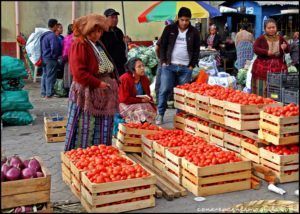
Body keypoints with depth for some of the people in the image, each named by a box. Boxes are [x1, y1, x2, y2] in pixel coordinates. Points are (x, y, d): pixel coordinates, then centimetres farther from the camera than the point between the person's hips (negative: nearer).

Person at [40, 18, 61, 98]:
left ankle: (43, 93, 19)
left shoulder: (44, 35, 12)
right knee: (50, 76, -2)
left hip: (44, 58, 9)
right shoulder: (53, 36, -17)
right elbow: (54, 48, -23)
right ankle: (49, 94, 1)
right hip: (51, 59, -9)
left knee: (45, 75, 14)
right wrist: (55, 56, -8)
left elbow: (42, 47, 17)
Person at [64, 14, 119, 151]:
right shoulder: (79, 45, -12)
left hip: (103, 93, 9)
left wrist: (114, 80, 7)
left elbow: (108, 67, 22)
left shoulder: (98, 45, 17)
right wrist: (98, 83, -21)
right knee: (86, 131, -3)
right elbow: (79, 72, -21)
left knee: (102, 132, 13)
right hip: (87, 93, -9)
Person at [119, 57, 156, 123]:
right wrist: (141, 100, -16)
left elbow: (148, 95, 18)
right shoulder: (124, 79, -16)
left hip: (142, 104, 6)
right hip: (126, 106, -6)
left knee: (150, 109, -22)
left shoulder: (144, 79, 4)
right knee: (142, 111, -29)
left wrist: (148, 99, -6)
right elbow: (124, 99, -17)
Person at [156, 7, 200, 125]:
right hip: (169, 65, -1)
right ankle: (160, 114, 7)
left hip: (186, 68, 1)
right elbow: (162, 46, 5)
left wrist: (192, 65, 1)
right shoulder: (169, 29, 2)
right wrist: (163, 61, -3)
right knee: (164, 90, -4)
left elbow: (196, 50, 9)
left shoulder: (194, 32, 5)